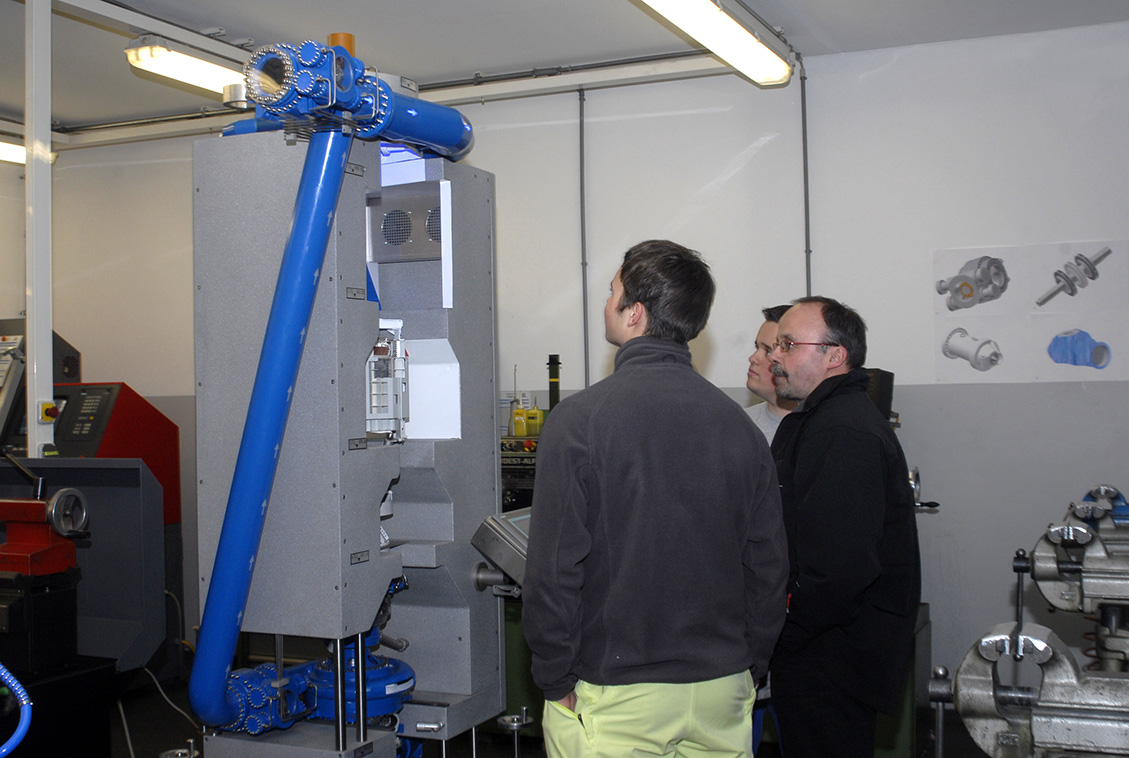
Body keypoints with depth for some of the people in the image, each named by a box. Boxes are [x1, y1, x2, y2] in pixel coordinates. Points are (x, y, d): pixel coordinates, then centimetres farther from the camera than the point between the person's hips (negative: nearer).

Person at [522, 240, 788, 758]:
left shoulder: (578, 419, -12)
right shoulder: (739, 424, 2)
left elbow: (554, 569, -14)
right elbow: (768, 566, 6)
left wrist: (555, 682, -3)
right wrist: (748, 672, 15)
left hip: (614, 696, -4)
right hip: (721, 692, 5)